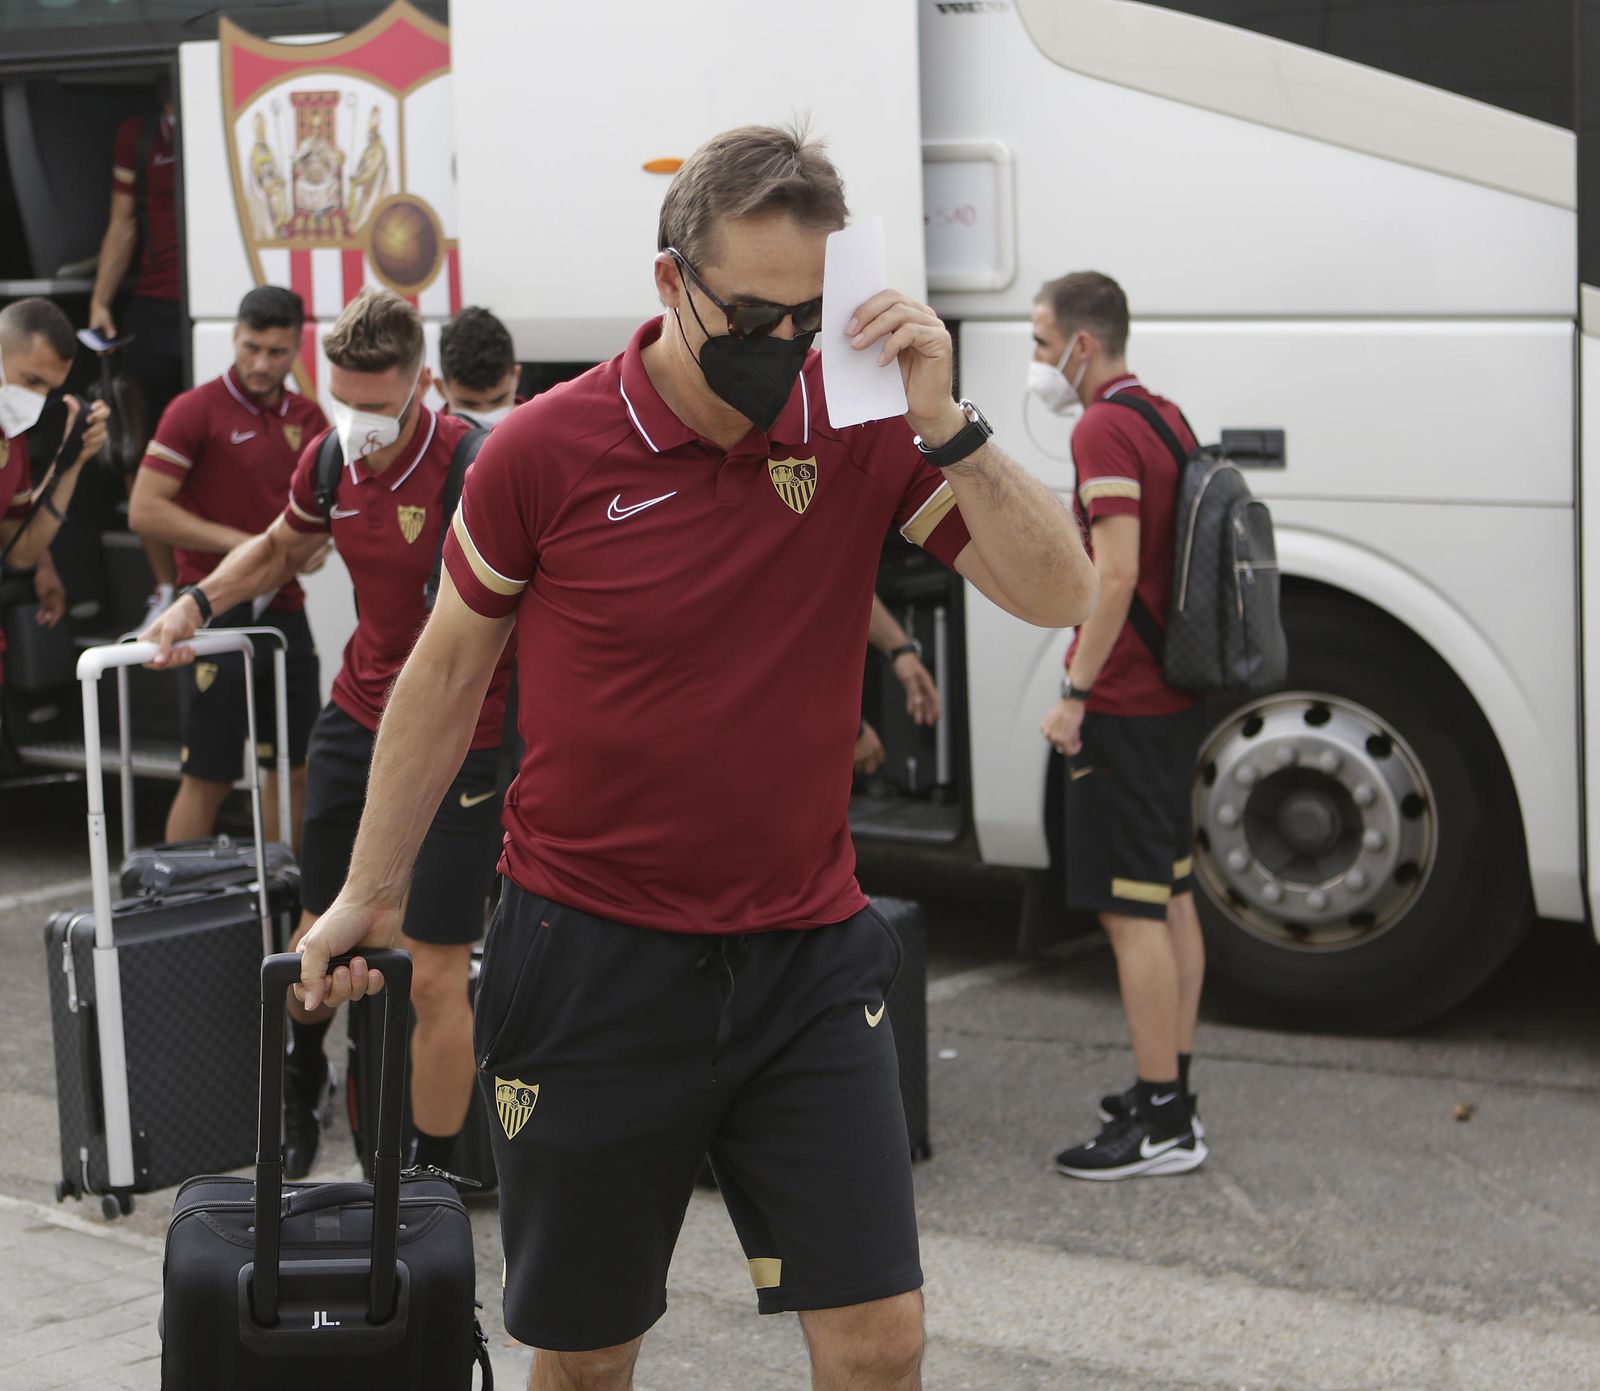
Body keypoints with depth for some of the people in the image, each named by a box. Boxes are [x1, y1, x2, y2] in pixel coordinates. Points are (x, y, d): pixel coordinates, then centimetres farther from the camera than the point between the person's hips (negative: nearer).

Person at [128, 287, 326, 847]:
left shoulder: (307, 417, 9)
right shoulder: (197, 411, -9)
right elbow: (145, 510, -14)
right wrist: (239, 543, -19)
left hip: (283, 611, 6)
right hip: (217, 613, -6)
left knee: (294, 768, 11)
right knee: (208, 777, -3)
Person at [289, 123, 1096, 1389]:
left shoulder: (863, 432, -4)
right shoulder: (546, 452, -9)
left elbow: (1059, 595, -9)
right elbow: (449, 670, 4)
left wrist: (944, 423, -22)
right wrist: (369, 894, 10)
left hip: (806, 954, 1)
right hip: (591, 955, -1)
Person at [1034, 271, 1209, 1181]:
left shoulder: (1106, 430, -16)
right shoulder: (1167, 418, 14)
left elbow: (1117, 573, -25)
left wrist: (1075, 692, -21)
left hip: (1124, 707, -10)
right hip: (1176, 698, 10)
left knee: (1131, 911, -6)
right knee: (1170, 898, 15)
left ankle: (1162, 1123, -3)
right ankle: (1171, 1094, 23)